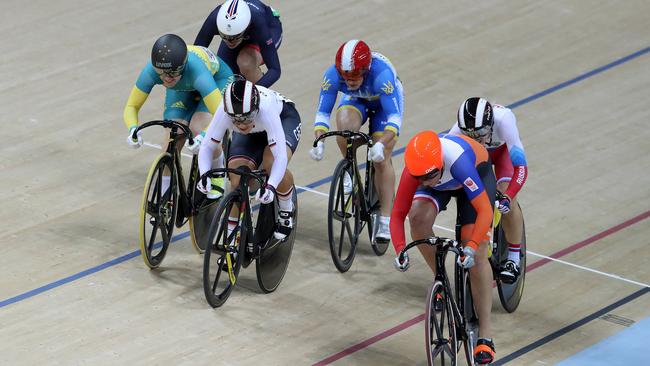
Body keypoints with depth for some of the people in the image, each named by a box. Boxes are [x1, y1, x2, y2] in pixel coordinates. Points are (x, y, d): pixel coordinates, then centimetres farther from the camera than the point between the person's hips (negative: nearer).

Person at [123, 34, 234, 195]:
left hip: (217, 80, -3)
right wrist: (133, 129, -45)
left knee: (198, 128, -26)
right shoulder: (151, 71, -35)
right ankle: (164, 192, -1)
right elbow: (131, 107, -23)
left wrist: (203, 136, -66)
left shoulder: (196, 70, -46)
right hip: (182, 89, 3)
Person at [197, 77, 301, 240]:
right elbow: (207, 147, -27)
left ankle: (286, 210, -3)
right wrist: (204, 175, -46)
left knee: (272, 162, -32)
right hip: (251, 134, 3)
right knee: (237, 182, -16)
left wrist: (271, 187, -62)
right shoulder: (224, 113, -37)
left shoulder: (265, 110, -45)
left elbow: (280, 155, -47)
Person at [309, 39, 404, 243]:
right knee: (344, 124, -32)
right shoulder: (332, 75, -33)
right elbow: (323, 113, -25)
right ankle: (348, 171, -6)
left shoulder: (382, 74, -42)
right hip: (356, 100, 2)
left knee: (381, 159, -11)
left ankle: (386, 221, -4)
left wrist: (381, 144, -59)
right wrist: (319, 141, -42)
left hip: (385, 103, -2)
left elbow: (395, 117, -43)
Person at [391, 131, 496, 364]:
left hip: (478, 172, -3)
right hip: (443, 184, 3)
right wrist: (400, 250, -40)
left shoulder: (458, 161, -45)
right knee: (418, 217, -29)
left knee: (477, 254, -14)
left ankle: (485, 336, -8)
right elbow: (398, 214, -25)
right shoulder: (414, 171, -34)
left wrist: (471, 247, -54)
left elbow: (484, 210, -43)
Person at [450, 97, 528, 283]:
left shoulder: (503, 120, -44)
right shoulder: (458, 130, -39)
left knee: (506, 200, -23)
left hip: (502, 149, -2)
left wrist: (507, 197, -56)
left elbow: (521, 166, -44)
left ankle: (514, 259, -6)